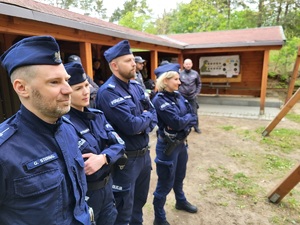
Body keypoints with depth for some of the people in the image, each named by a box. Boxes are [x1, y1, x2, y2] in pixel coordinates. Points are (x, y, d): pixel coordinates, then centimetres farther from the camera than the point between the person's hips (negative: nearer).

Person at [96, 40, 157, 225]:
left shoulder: (136, 85, 5)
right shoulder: (108, 92, -21)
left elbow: (153, 113, 7)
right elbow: (131, 125, -28)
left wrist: (145, 126, -13)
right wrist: (146, 116, -8)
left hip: (144, 153, 8)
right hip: (125, 158, -7)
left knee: (140, 200, 27)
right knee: (124, 210, 13)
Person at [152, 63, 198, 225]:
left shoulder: (177, 95, 3)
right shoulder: (159, 100, -21)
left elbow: (193, 116, 3)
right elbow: (177, 123, -25)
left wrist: (184, 120, -15)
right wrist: (188, 118, -8)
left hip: (182, 142, 8)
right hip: (168, 145, -8)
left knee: (179, 177, 27)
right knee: (165, 183, 7)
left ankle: (181, 202, 52)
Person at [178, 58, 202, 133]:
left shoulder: (195, 73, 1)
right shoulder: (180, 74, -6)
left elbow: (199, 84, 11)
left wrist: (197, 92, 3)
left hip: (193, 97, 1)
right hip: (182, 97, -1)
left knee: (194, 112, 7)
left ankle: (196, 127, 20)